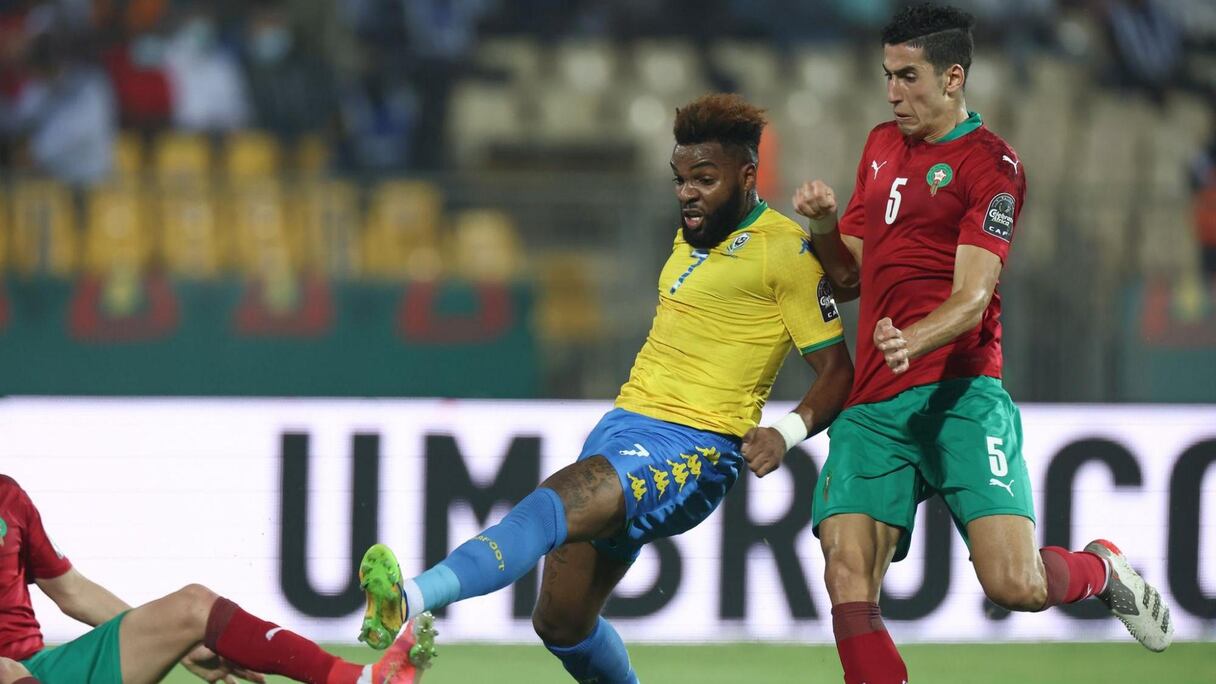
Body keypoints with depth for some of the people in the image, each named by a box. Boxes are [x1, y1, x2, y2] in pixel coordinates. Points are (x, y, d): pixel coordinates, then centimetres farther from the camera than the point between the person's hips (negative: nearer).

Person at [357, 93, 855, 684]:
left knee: (556, 503, -34)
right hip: (624, 425, 9)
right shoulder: (692, 236, 17)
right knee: (560, 621, 6)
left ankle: (410, 601, -53)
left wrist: (788, 431, -26)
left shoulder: (785, 251, -8)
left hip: (693, 454, -9)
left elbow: (837, 373, -10)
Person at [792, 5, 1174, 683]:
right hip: (872, 404, 6)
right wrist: (824, 224, 3)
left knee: (1015, 584, -16)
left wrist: (911, 341, -33)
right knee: (848, 587, -14)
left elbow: (972, 296, -13)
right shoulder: (882, 146, 19)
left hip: (959, 394, -6)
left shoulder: (992, 164, -3)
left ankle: (1103, 569, 18)